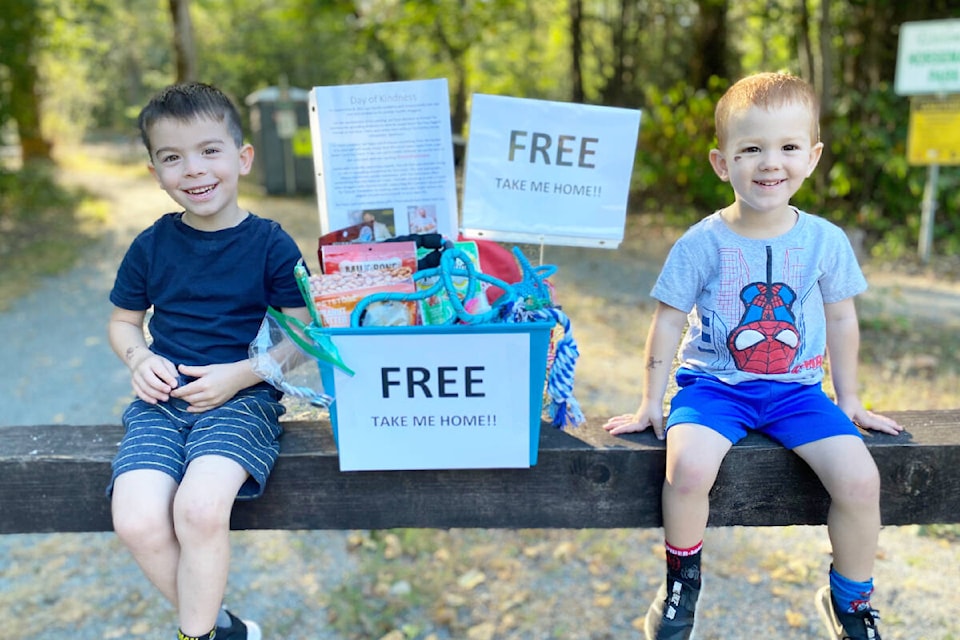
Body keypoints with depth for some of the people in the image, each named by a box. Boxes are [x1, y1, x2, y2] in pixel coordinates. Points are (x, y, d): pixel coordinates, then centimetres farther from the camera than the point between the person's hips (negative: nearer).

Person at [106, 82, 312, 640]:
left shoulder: (271, 244, -3)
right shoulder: (151, 246, 7)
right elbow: (123, 321, 19)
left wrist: (238, 375, -14)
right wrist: (140, 361, -3)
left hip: (243, 397, -3)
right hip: (162, 400, 4)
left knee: (200, 507, -28)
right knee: (137, 521, -18)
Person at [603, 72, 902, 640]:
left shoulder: (826, 241, -1)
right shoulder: (702, 243, -8)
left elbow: (841, 320, 10)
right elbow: (669, 322, -2)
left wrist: (849, 400, 15)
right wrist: (651, 404, 0)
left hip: (797, 390, 3)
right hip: (714, 384, -2)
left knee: (860, 479, -17)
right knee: (689, 466, -29)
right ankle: (682, 582, 2)